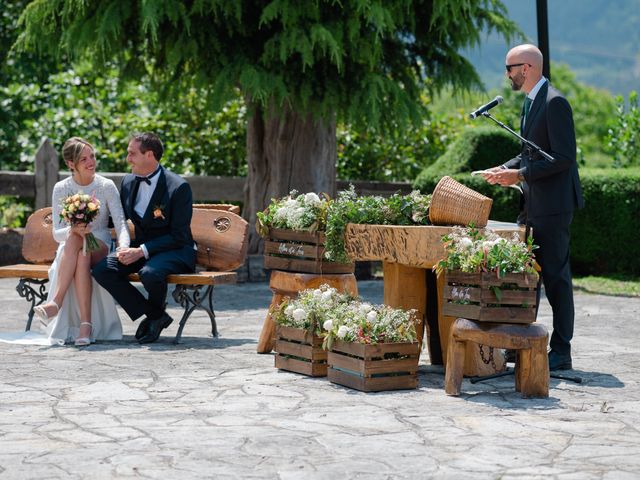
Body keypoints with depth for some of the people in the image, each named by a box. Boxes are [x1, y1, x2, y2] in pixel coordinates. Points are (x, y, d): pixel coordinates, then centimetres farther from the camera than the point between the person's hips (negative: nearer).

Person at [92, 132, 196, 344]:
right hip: (140, 248, 6)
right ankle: (153, 315, -8)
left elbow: (179, 237, -16)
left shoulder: (178, 187, -15)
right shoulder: (128, 182, 5)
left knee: (150, 273, -37)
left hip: (175, 250, -6)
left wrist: (142, 251, -23)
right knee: (102, 270, -18)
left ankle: (156, 314, -2)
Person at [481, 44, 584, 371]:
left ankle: (561, 353, 2)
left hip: (553, 206, -10)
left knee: (555, 276, -4)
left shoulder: (555, 103, -16)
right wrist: (505, 169, 8)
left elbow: (564, 157, -21)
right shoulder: (530, 102, 15)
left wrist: (521, 174, -20)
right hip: (533, 205, 10)